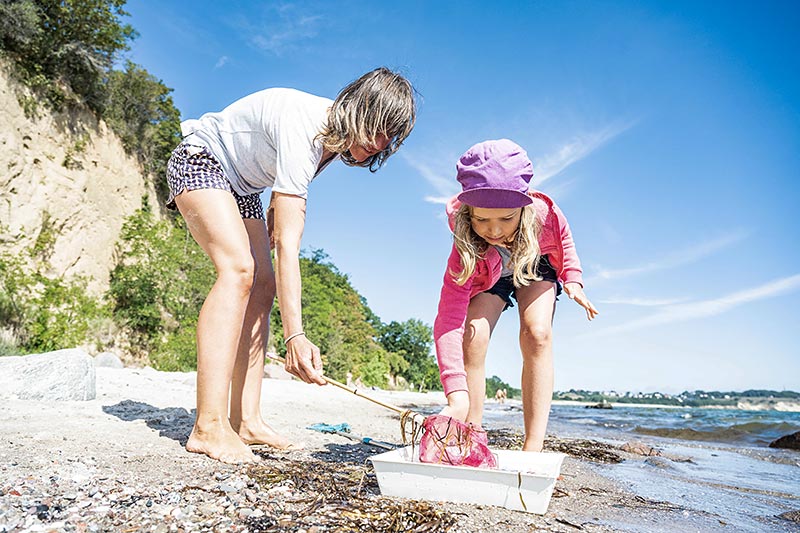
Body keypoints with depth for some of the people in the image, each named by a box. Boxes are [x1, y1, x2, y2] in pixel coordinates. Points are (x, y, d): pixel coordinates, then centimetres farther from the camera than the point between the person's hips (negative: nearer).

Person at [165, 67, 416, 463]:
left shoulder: (338, 133, -8)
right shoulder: (303, 129, -35)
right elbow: (288, 245, -41)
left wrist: (275, 208, 1)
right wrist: (295, 336, -44)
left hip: (241, 185, 9)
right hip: (200, 161, -9)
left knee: (263, 286, -5)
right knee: (238, 268, -30)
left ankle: (246, 419, -5)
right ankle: (209, 426, -30)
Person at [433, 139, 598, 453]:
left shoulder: (544, 213, -35)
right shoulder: (467, 250, -40)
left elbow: (564, 240, -7)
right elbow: (448, 321, -46)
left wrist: (572, 280, -14)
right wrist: (456, 395, -54)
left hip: (537, 267, 1)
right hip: (489, 278, -1)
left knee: (537, 334, -24)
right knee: (472, 338, -24)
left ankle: (533, 448, -21)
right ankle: (472, 439, -10)